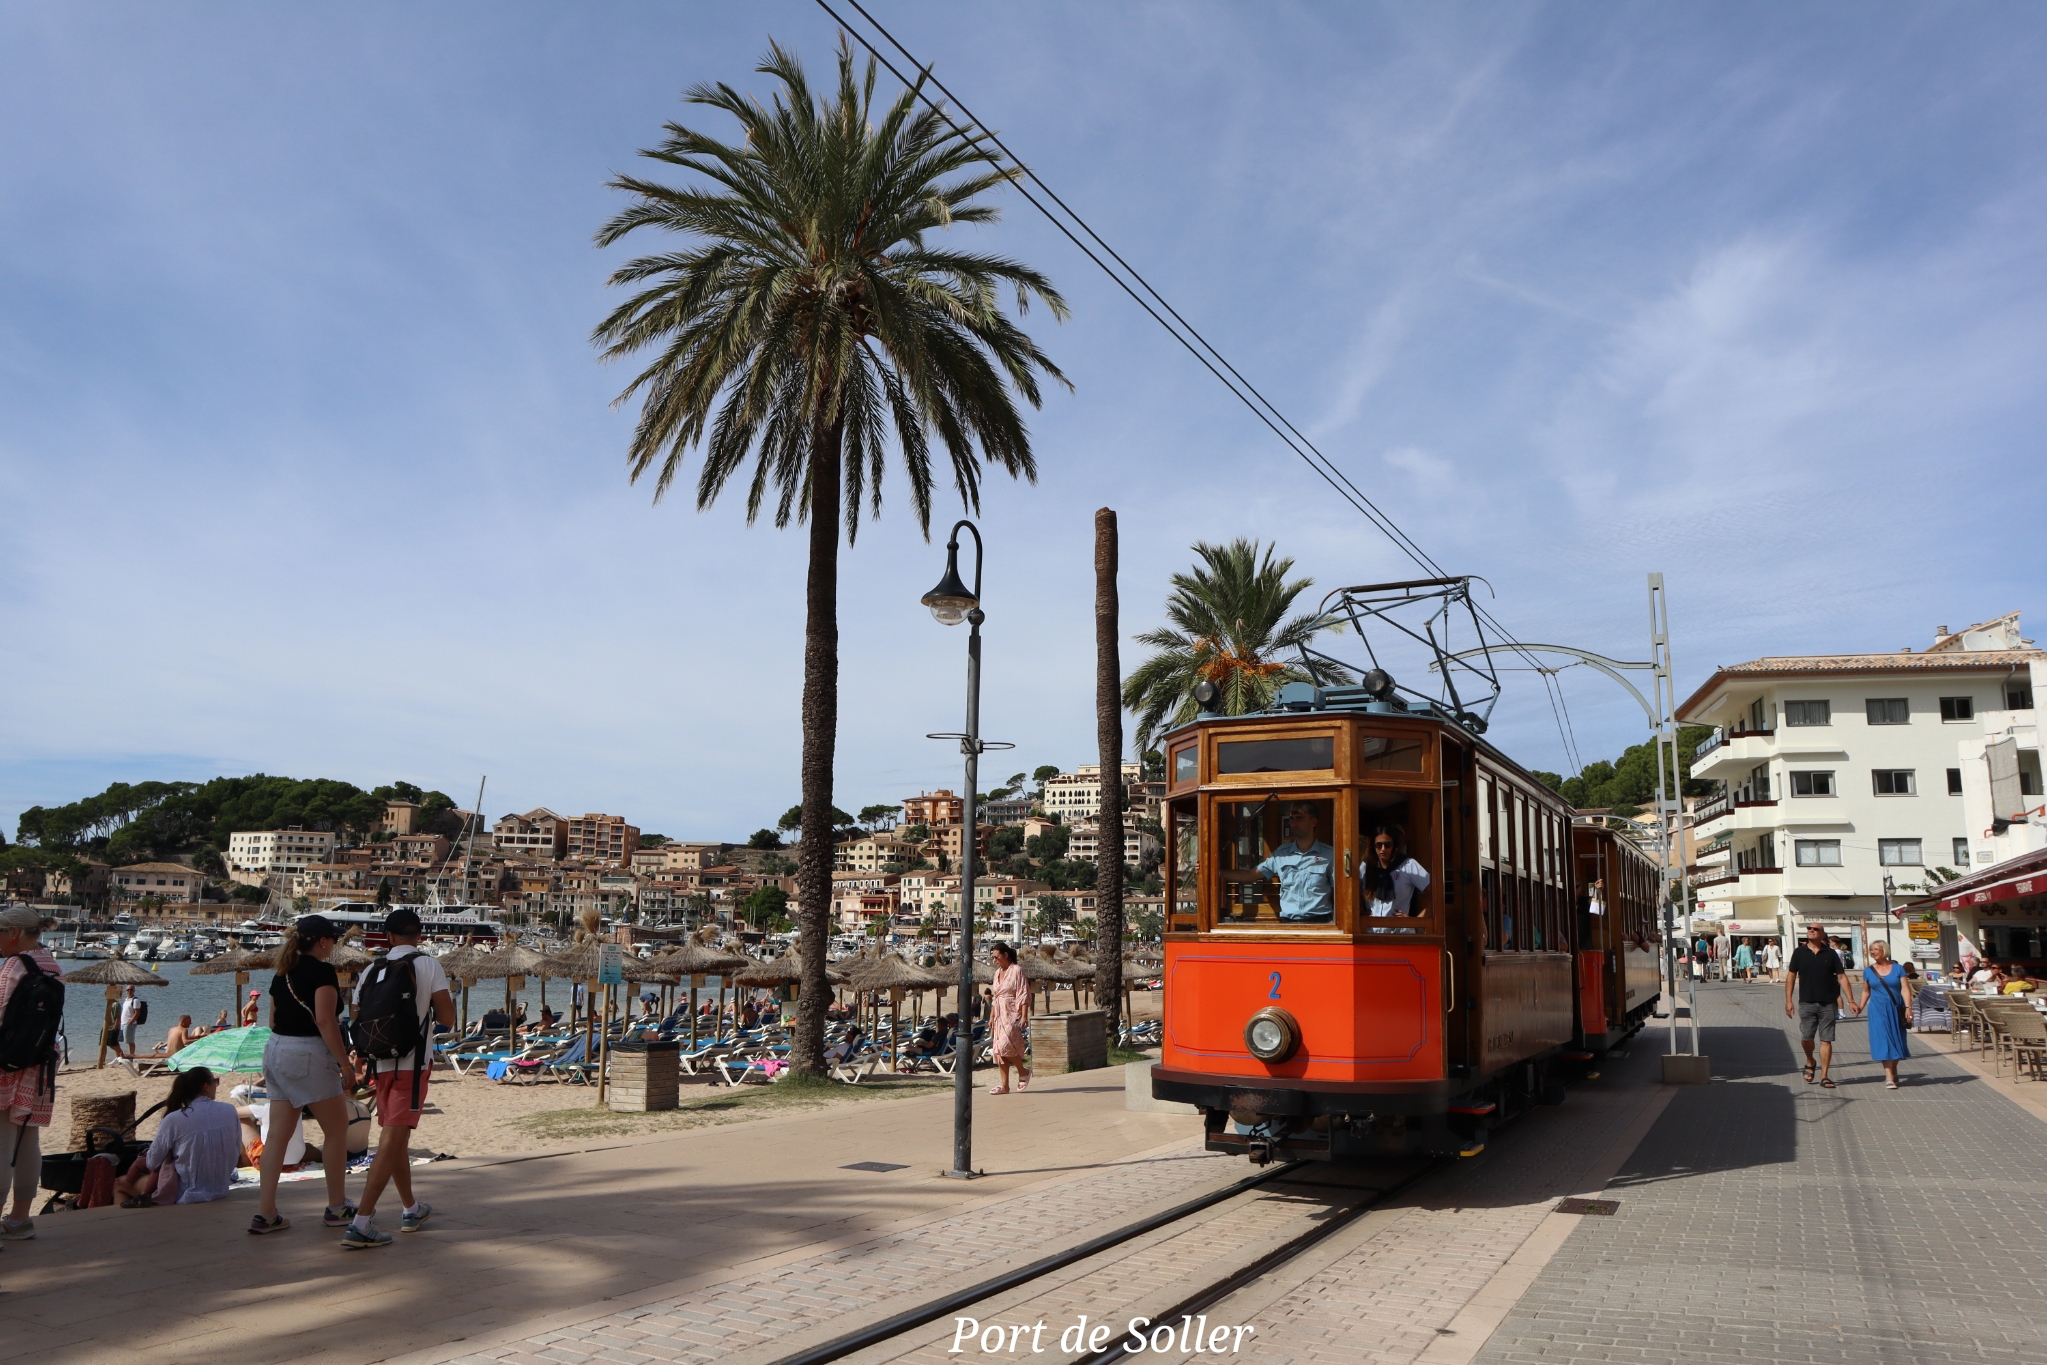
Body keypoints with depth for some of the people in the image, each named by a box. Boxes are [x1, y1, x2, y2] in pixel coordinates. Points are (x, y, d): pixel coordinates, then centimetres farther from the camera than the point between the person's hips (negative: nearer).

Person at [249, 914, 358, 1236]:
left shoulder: (282, 973, 13)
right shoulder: (322, 971, -11)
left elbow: (273, 1020, 17)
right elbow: (324, 1020, -19)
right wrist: (346, 1064, -15)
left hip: (275, 1050, 8)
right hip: (308, 1053, -8)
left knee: (277, 1134, 8)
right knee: (336, 1128, 6)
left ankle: (265, 1213, 7)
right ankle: (337, 1207, 13)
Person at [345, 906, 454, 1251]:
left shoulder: (371, 970, 6)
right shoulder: (430, 966, -5)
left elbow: (357, 1019, 9)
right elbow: (447, 1017, -6)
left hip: (382, 1064, 5)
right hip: (412, 1064, -5)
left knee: (395, 1138, 19)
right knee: (392, 1141, -8)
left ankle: (411, 1209, 34)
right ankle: (361, 1224, -16)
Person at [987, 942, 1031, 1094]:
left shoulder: (1017, 970, -8)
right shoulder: (998, 973, 15)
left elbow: (1024, 994, -13)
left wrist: (1024, 1016, -19)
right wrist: (992, 1017, 17)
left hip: (1013, 1014, -8)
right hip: (1000, 1015, 8)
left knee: (1005, 1045, -18)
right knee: (999, 1049, 3)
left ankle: (1023, 1071, 3)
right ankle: (1004, 1085, 7)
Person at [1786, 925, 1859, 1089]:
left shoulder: (1831, 954, 3)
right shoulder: (1800, 953, 3)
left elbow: (1842, 977, 2)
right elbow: (1791, 976, 4)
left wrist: (1851, 1001, -5)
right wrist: (1788, 1000, -2)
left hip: (1828, 1003, 0)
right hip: (1806, 1003, 0)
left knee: (1826, 1040, 1)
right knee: (1806, 1037, -1)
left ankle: (1824, 1076, 6)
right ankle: (1809, 1063, 28)